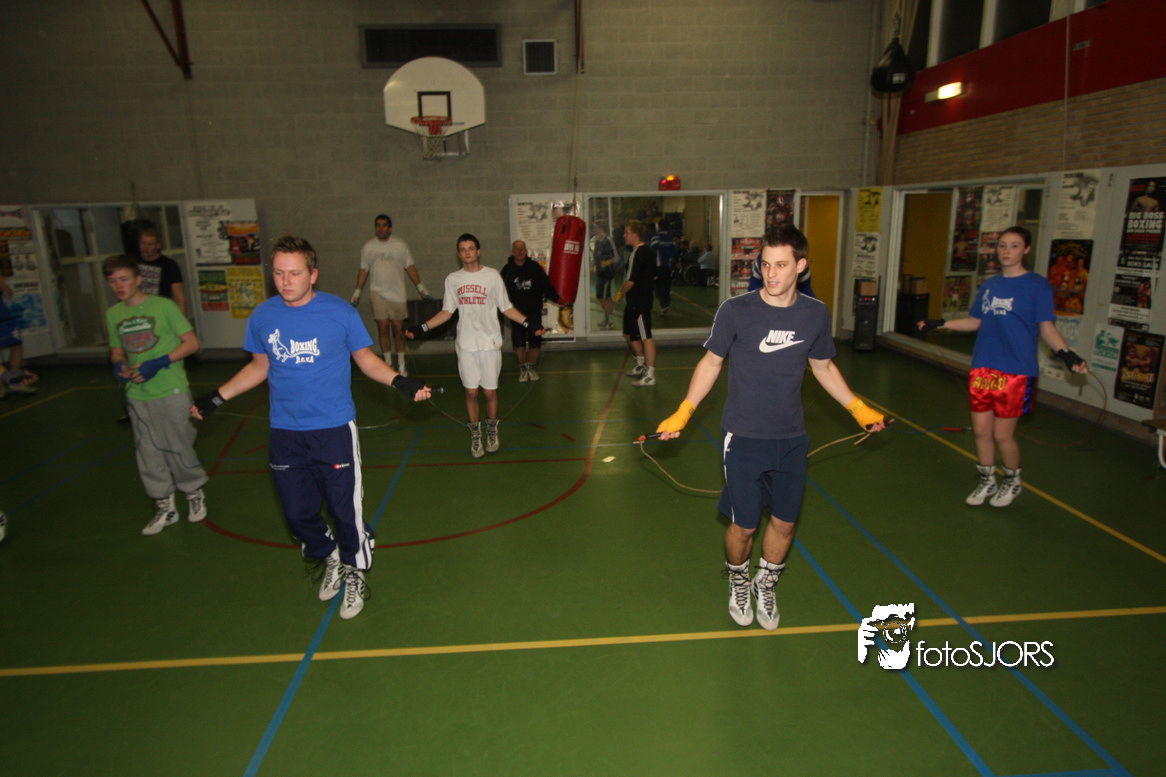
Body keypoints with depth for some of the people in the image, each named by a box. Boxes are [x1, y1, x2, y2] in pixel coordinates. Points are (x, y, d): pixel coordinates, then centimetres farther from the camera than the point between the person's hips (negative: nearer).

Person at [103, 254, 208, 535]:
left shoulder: (164, 306, -8)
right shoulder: (113, 314, 7)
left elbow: (192, 343, -8)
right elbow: (117, 350, 18)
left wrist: (159, 363, -18)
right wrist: (119, 365, -6)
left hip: (171, 391, -5)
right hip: (137, 394, 5)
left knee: (178, 447, 3)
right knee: (148, 453, 10)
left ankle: (195, 494, 26)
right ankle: (165, 507, 24)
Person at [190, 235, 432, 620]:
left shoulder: (341, 312, -8)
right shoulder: (262, 316, 1)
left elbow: (365, 358, 3)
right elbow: (259, 366, 16)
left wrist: (399, 381, -13)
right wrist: (217, 397, 13)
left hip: (334, 430, -3)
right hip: (284, 433, 4)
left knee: (345, 510, 3)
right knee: (297, 513, 13)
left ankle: (354, 575, 29)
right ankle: (329, 559, 42)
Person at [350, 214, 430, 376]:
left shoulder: (400, 245, 4)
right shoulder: (368, 247, 6)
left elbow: (410, 267, 7)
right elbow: (364, 270, 14)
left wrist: (421, 288, 4)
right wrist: (357, 292, 13)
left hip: (397, 293, -1)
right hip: (378, 292, 1)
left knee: (399, 329, 0)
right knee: (383, 327, -4)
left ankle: (401, 366, 11)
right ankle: (388, 364, 7)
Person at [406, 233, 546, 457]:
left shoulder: (492, 275, 3)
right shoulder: (452, 279, 7)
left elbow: (506, 308, 6)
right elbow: (447, 311, 11)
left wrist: (528, 323, -5)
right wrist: (422, 328, 3)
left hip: (490, 342, -1)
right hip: (466, 344, 1)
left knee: (490, 391, 2)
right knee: (471, 392, 2)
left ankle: (492, 432, 24)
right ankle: (475, 437, 18)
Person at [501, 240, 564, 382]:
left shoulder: (535, 267, 5)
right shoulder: (507, 270, 4)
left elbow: (547, 287, 5)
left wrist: (559, 300, -5)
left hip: (534, 312, 0)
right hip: (516, 313, 0)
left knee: (535, 343, 0)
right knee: (518, 343, -3)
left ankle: (532, 367, 23)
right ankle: (523, 368, 20)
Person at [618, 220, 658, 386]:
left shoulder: (638, 254, -19)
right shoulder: (647, 251, 13)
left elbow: (631, 281, -22)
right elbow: (654, 276, 20)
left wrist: (620, 292, -7)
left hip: (638, 302, -11)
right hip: (635, 301, 11)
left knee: (645, 337, -7)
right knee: (630, 333, 22)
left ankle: (650, 375, -3)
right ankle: (641, 365, 37)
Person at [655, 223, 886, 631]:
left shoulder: (816, 314, -2)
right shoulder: (735, 310, -12)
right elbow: (712, 362, -1)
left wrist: (859, 408, 9)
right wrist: (683, 413, -9)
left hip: (791, 438, 3)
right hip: (743, 437, -3)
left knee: (784, 523, 12)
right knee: (743, 525, 5)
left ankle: (766, 586, 40)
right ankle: (738, 582, 37)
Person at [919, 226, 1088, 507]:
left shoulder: (1038, 285, -4)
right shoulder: (989, 285, 11)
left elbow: (1047, 328, -7)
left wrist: (1065, 352, -23)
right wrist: (940, 324, 16)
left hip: (1016, 371, -5)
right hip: (983, 368, 5)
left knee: (1002, 434, 1)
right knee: (981, 430, 9)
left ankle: (1013, 482, 27)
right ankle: (987, 481, 29)